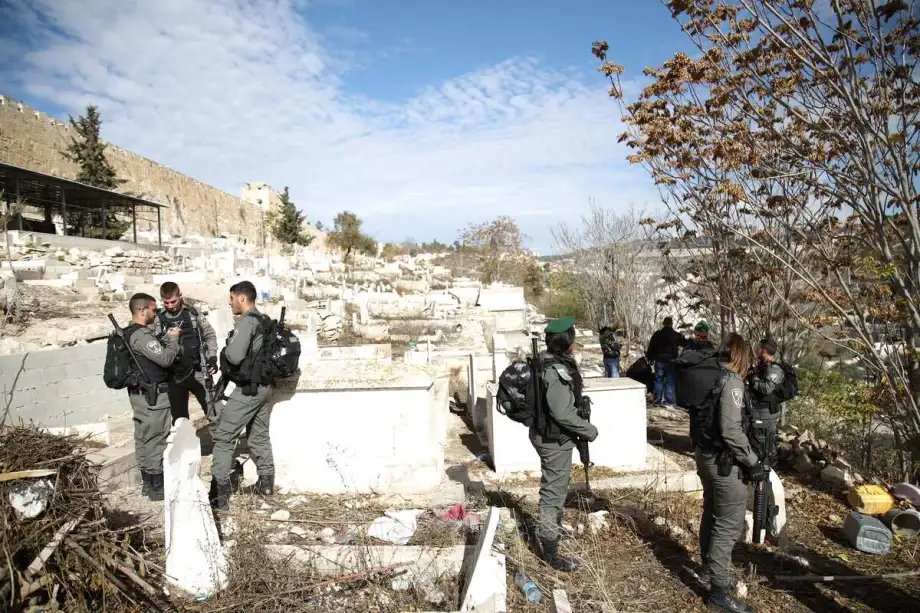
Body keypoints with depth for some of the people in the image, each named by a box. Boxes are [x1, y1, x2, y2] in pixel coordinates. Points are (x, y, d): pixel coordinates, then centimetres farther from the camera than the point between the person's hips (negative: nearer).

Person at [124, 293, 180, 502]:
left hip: (138, 393, 10)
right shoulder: (141, 335, -21)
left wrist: (165, 338, 5)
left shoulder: (128, 334, 11)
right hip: (153, 395, -10)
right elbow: (165, 359, -22)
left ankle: (148, 482, 26)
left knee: (143, 438, 16)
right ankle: (157, 488, 5)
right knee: (156, 439, -2)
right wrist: (173, 339, -8)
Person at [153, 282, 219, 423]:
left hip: (198, 372, -1)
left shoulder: (193, 313, 0)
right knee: (179, 417, 11)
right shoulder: (158, 319, 0)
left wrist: (212, 357, -3)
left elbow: (210, 335, 6)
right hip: (174, 376, 1)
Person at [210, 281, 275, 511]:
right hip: (264, 386, 9)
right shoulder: (264, 321, 10)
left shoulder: (246, 321, -15)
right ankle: (266, 482, 25)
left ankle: (220, 493, -2)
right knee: (259, 436, 18)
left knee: (223, 436, -2)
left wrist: (225, 351, -1)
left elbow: (234, 356, -23)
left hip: (248, 388, -9)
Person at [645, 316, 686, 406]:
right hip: (671, 361, -1)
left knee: (658, 380, 8)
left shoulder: (657, 334, 2)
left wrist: (649, 358, 14)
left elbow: (651, 348, 4)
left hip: (659, 361, 2)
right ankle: (669, 401, 2)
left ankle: (657, 400, 9)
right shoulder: (676, 335, -3)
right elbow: (686, 344, 7)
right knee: (670, 381, 3)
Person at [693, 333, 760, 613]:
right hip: (723, 461, -9)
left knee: (712, 513, 23)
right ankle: (719, 590, 8)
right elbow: (731, 431, -24)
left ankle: (708, 568, 39)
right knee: (729, 524, 0)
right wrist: (752, 462, -15)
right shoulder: (731, 382, -19)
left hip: (704, 453, 9)